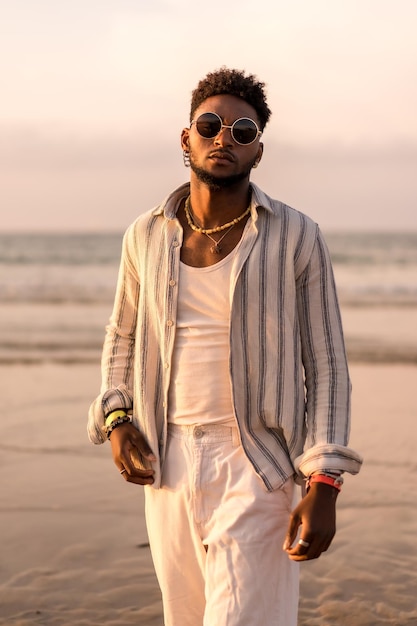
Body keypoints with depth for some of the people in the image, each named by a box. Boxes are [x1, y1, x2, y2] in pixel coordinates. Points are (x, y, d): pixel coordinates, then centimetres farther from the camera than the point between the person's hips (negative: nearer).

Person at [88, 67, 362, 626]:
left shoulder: (296, 238, -8)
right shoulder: (147, 236, 2)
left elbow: (326, 367, -6)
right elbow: (123, 335, 17)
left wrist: (324, 485, -14)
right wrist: (115, 421, 0)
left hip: (256, 468, -4)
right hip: (169, 464, 4)